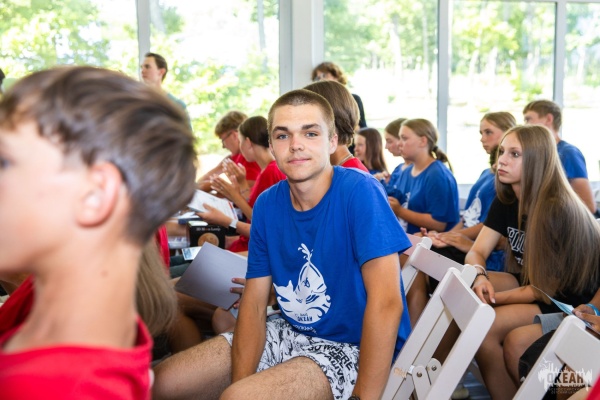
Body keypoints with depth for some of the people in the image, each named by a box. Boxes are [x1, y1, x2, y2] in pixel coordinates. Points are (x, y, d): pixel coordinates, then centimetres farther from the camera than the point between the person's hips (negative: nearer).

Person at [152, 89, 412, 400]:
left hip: (353, 347, -6)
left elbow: (386, 301, -23)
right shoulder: (267, 204, 0)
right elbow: (254, 303, -1)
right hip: (290, 333, 6)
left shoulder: (360, 191, -17)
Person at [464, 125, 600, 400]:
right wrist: (480, 278, -25)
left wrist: (494, 299, -25)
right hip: (528, 283, 8)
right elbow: (477, 252, -4)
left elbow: (547, 287, -21)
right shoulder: (506, 200, 0)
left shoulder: (558, 209, -24)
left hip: (570, 302, -8)